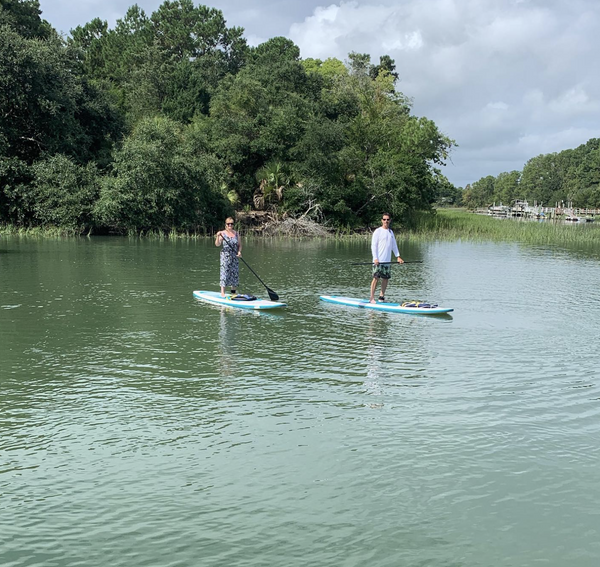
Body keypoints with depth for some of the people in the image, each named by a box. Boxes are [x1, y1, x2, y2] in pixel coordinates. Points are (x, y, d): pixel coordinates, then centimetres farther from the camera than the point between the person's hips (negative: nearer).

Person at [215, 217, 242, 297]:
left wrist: (239, 251, -8)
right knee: (224, 273, -6)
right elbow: (217, 244, -13)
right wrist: (218, 236, -30)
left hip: (234, 257, 4)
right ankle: (222, 292, -4)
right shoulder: (222, 233, -3)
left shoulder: (236, 233, 8)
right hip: (225, 256, -4)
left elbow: (239, 245, 12)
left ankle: (233, 292, 18)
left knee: (235, 273, 7)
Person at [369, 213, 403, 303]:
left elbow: (394, 245, 20)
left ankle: (382, 296, 14)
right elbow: (373, 245, -7)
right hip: (378, 261, -6)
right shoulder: (378, 231, -3)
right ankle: (372, 298, -6)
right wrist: (375, 258, -15)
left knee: (386, 279, 5)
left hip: (387, 261, 6)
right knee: (376, 278, -9)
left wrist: (398, 256, 10)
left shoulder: (391, 232, 16)